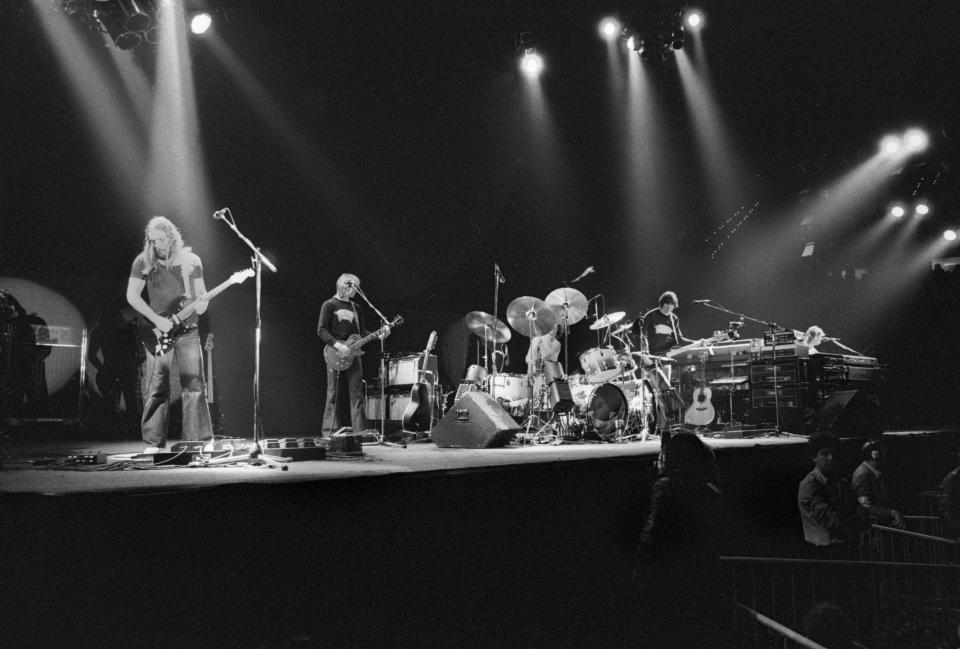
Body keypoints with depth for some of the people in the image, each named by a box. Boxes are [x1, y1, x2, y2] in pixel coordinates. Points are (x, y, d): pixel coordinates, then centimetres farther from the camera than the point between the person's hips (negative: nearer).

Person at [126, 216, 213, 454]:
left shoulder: (191, 261, 6)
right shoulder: (143, 262, 1)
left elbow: (201, 293, 12)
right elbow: (132, 296, -2)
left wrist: (201, 305, -12)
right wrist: (157, 320, -11)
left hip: (187, 330, 1)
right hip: (158, 333, -1)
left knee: (194, 386, -1)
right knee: (157, 388, -4)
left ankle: (198, 441, 5)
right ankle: (153, 443, 2)